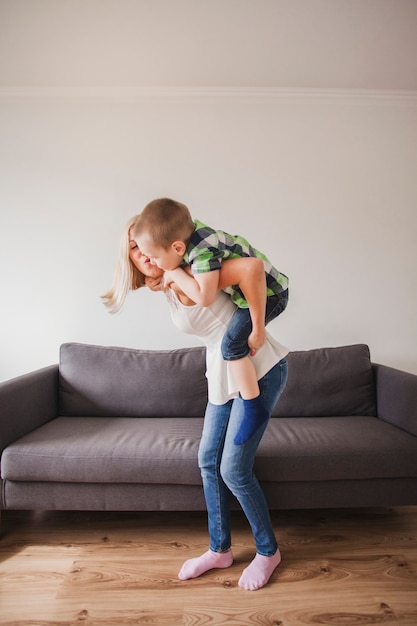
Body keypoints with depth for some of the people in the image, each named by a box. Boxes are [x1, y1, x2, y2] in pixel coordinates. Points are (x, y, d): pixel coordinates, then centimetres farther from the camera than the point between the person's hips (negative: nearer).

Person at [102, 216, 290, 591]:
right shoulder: (168, 285, 7)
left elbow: (252, 267, -33)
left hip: (260, 369, -9)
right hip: (225, 375, 9)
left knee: (234, 469, -4)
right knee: (209, 461, 12)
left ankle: (268, 551, 22)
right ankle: (220, 550, 31)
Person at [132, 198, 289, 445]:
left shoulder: (203, 253, -33)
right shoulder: (190, 227, -8)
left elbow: (204, 297, -39)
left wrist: (174, 272, -25)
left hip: (268, 293, -10)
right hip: (256, 284, 10)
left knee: (232, 344, -14)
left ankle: (254, 409, -3)